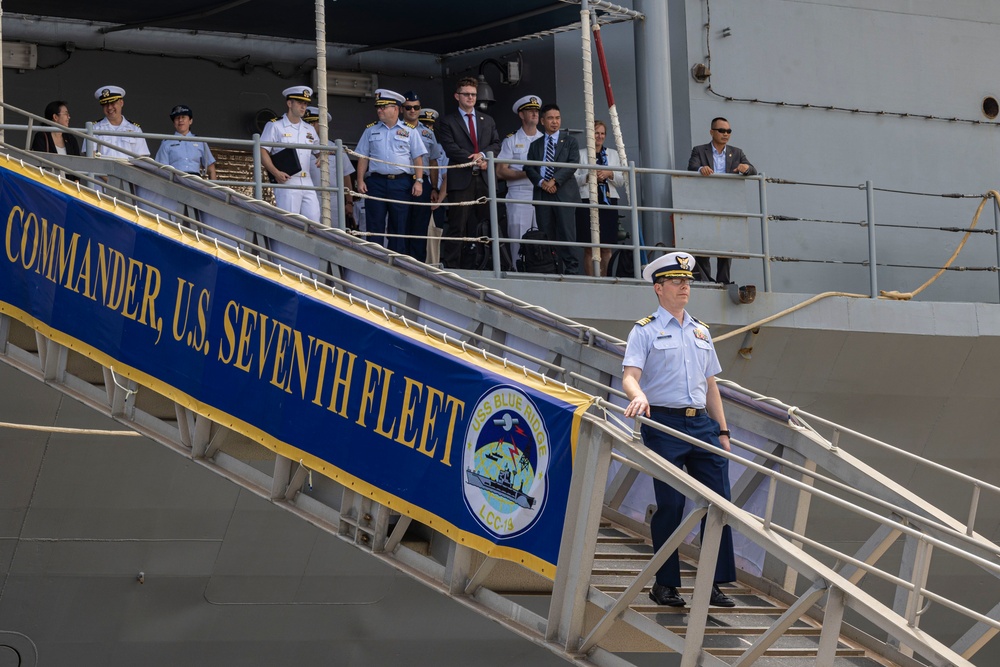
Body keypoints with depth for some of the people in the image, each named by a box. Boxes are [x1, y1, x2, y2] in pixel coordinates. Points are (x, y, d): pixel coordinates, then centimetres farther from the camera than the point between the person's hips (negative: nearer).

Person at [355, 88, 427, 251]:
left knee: (399, 225, 1)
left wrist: (419, 181, -6)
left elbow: (418, 158, 5)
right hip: (376, 182, 1)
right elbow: (363, 158, 11)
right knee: (375, 226, -2)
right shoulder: (371, 130, 13)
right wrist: (360, 181, 0)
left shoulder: (409, 132, 8)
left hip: (401, 183, -1)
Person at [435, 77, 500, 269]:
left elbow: (496, 144, 13)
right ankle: (451, 267, -8)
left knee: (477, 227, 2)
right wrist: (474, 160, -12)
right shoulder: (447, 121, 5)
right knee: (457, 226, -8)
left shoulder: (487, 121, 20)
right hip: (461, 179, -4)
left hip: (483, 179, 4)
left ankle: (470, 266, 5)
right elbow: (450, 148, -6)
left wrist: (483, 155, -7)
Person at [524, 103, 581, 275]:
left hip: (564, 192, -3)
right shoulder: (535, 145, 19)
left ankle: (572, 270, -11)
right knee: (546, 235, 0)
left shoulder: (569, 142, 11)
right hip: (542, 194, 3)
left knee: (567, 233, -10)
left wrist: (555, 180, -14)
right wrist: (541, 182, -10)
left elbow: (572, 164, -3)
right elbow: (529, 168, 9)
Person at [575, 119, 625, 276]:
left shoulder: (613, 154, 16)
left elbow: (621, 181, 13)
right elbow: (574, 178, 1)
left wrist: (609, 174, -5)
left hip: (609, 202, 3)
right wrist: (589, 176, -14)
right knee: (590, 249, -6)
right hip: (588, 200, -3)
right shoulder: (581, 154, 7)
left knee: (607, 248, 0)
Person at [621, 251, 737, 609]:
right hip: (663, 424, -5)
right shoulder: (645, 331, 1)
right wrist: (639, 396, -33)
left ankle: (714, 583, 3)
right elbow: (630, 376, -11)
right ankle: (664, 584, 7)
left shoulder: (700, 332, 19)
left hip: (701, 423, 5)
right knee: (670, 505, -4)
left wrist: (722, 431, 17)